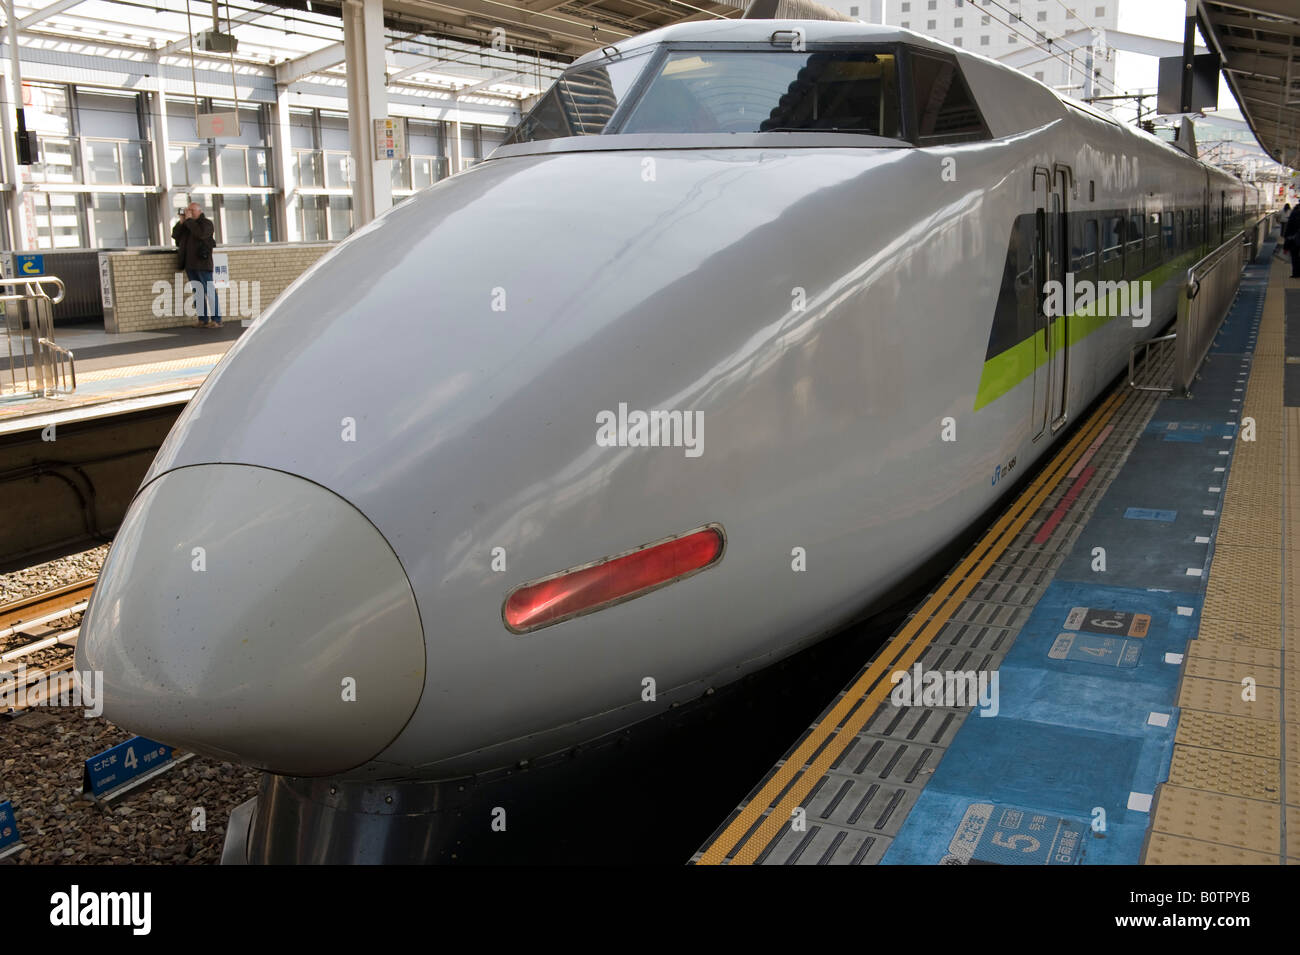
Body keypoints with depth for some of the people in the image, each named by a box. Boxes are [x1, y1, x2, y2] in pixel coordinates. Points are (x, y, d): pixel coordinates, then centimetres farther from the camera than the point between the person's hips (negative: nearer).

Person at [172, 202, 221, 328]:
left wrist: (189, 220, -14)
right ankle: (203, 320, 8)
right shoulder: (186, 224, 17)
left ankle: (216, 320, -7)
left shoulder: (206, 223, -2)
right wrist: (181, 221, 0)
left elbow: (201, 234, -21)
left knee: (209, 291, -7)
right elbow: (175, 236, 9)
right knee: (197, 293, 6)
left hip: (202, 263, -6)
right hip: (190, 264, 7)